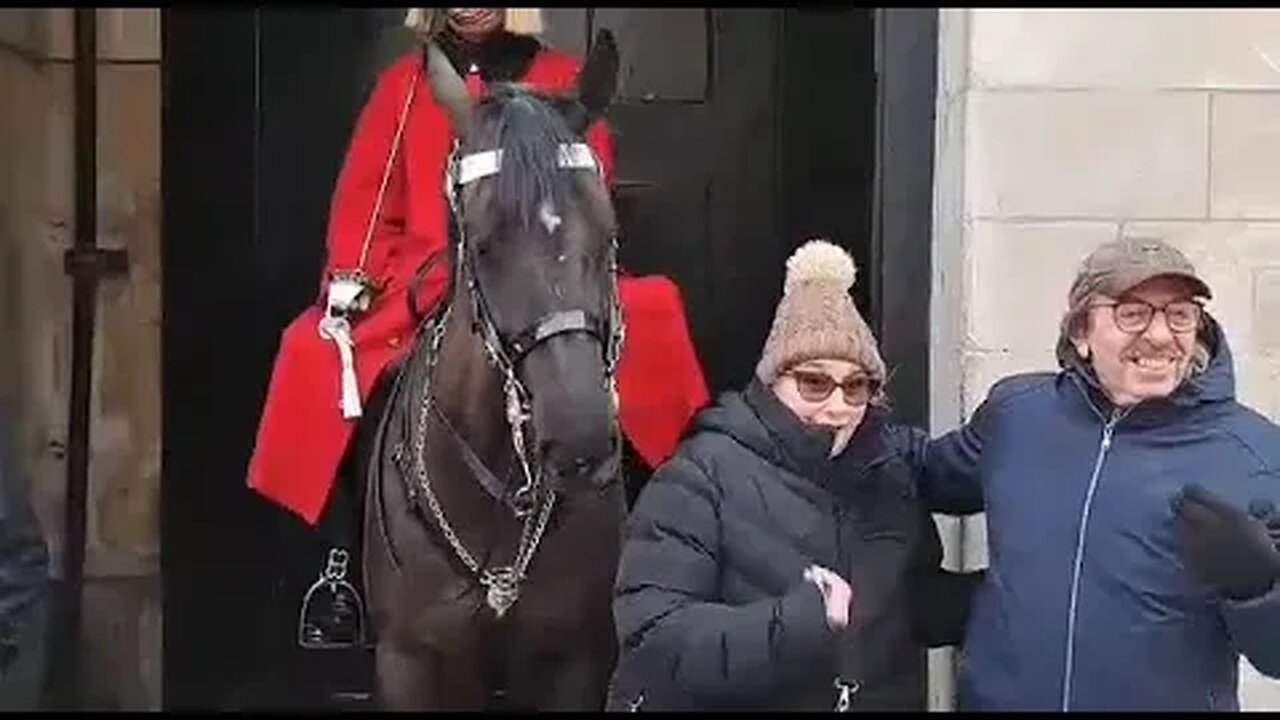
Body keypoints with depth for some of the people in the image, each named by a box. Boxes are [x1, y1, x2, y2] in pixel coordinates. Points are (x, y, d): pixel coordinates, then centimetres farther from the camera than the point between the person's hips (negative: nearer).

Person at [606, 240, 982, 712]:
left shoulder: (890, 465, -1)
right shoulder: (703, 475, -18)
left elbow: (917, 603, 9)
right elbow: (653, 638, -26)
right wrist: (797, 620, -35)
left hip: (884, 697, 5)